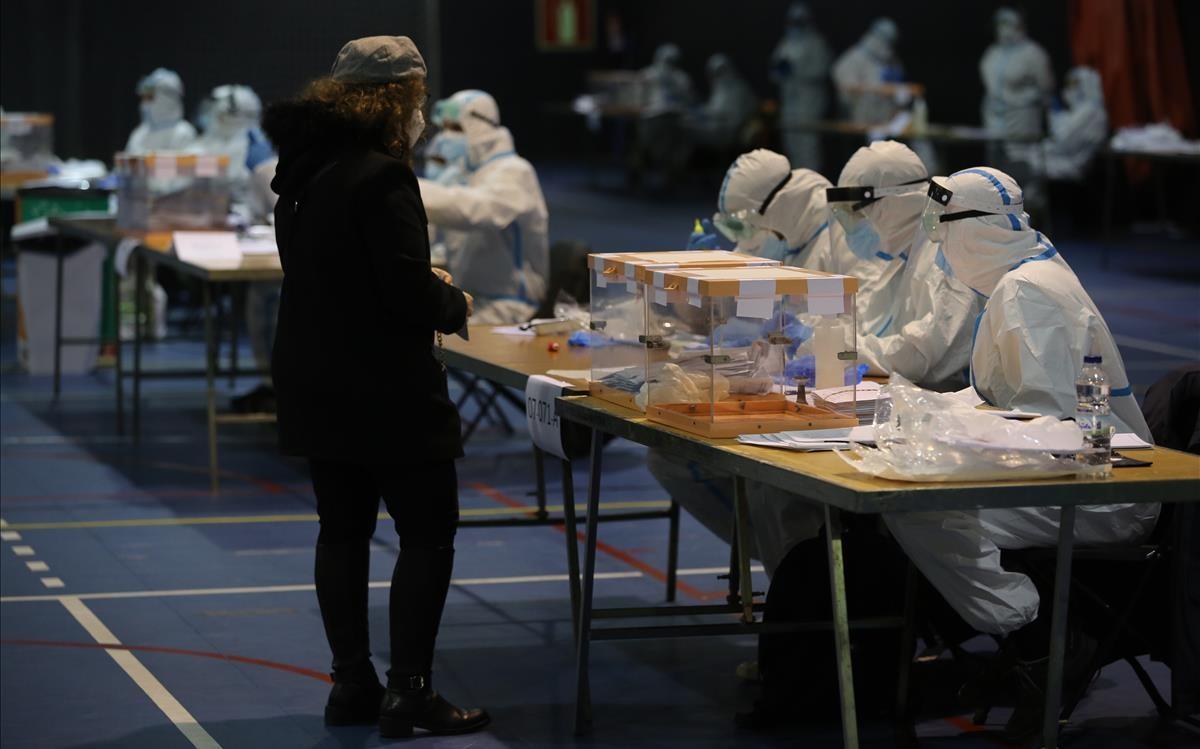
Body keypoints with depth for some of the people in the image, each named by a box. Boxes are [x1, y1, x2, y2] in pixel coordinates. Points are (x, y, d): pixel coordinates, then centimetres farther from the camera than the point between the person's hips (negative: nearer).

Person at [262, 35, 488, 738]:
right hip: (387, 391, -9)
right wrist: (456, 303, -2)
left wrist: (425, 286, 16)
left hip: (317, 384, 9)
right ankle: (409, 691, 1)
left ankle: (352, 684, 19)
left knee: (343, 530, 14)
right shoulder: (383, 177, -19)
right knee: (429, 534, 1)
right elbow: (409, 291, -23)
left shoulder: (302, 171, 9)